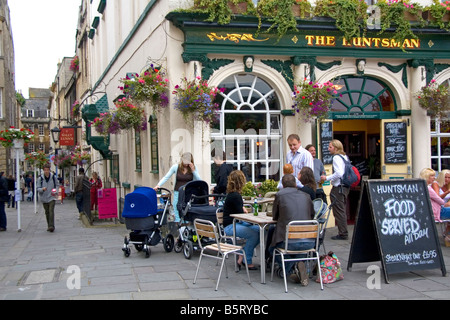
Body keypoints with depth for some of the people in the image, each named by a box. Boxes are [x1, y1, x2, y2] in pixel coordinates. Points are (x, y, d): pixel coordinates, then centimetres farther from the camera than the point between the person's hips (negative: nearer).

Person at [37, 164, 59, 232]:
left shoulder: (53, 177, -1)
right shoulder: (41, 178, -1)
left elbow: (57, 185, 11)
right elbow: (38, 188, 1)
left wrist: (56, 191, -7)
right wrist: (42, 189, -21)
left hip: (52, 197, -2)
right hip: (44, 198, 2)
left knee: (51, 211, -15)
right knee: (47, 212, 9)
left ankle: (51, 226, -17)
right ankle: (49, 226, 21)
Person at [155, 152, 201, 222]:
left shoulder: (194, 168, 0)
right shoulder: (176, 167, 0)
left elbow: (199, 181, -4)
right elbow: (166, 177, 3)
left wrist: (193, 170, -14)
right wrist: (158, 185, -9)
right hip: (177, 193, 0)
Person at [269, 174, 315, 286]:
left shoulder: (280, 195, 2)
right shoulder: (306, 196, 11)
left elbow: (274, 217, 13)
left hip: (289, 242, -4)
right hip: (310, 242, 4)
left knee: (272, 249, 26)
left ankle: (292, 268, 3)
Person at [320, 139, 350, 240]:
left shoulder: (336, 158, -14)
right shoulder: (345, 157, 13)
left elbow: (339, 173, -24)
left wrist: (327, 178, -13)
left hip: (338, 187, -10)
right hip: (345, 186, 10)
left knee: (339, 211, -4)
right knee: (343, 211, 15)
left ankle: (343, 234, -1)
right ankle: (343, 233, 21)